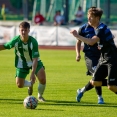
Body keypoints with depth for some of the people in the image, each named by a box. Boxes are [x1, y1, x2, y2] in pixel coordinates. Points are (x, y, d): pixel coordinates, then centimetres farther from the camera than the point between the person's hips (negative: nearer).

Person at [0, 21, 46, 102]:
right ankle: (30, 84, 36)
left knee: (42, 79, -22)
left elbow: (35, 59, -31)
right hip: (22, 63, 2)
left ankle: (40, 96, 10)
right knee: (19, 85, -3)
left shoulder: (33, 42, -30)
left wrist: (33, 73, -38)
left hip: (34, 62, -2)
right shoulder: (16, 41, -24)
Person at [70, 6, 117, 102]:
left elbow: (91, 42, -35)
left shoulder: (102, 29, -20)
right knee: (95, 82, -2)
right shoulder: (96, 28, 9)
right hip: (103, 58, 9)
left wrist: (77, 36, -27)